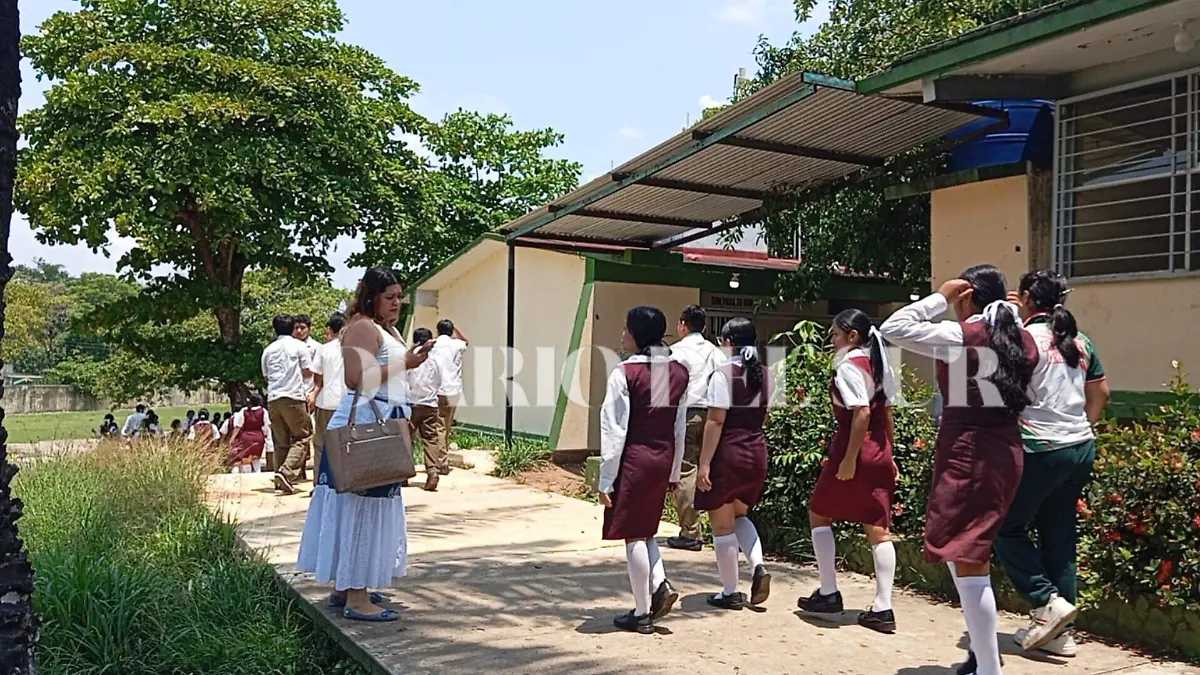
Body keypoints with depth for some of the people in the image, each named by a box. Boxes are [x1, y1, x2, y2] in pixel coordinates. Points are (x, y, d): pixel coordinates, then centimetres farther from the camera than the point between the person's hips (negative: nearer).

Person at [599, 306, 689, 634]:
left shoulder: (625, 373, -13)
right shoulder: (679, 371, 5)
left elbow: (615, 430, -13)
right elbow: (680, 427, 9)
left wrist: (606, 480, -8)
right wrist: (674, 472, 17)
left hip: (633, 459, -6)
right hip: (663, 459, 6)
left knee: (633, 534, 4)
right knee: (645, 528, 22)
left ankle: (641, 613, 11)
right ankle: (660, 584, 5)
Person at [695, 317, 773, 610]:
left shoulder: (724, 373, -14)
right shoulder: (764, 375, 6)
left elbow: (715, 421, -18)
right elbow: (763, 417, 10)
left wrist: (704, 463, -16)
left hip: (727, 455, -7)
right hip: (757, 454, 7)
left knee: (722, 525, 6)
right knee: (739, 515, 25)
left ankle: (730, 593, 14)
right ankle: (758, 567, 5)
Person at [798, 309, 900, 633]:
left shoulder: (849, 366, -12)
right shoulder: (878, 364, 13)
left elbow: (861, 413, -22)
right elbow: (886, 412, 15)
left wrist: (849, 459, -22)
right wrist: (888, 456, 19)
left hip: (853, 447, -8)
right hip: (880, 450, 8)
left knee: (819, 514, 9)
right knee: (878, 527, 6)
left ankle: (828, 594, 11)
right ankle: (883, 609, 6)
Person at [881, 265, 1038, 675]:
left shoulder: (958, 335, -12)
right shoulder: (1023, 341, 8)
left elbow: (892, 329, -10)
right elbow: (1024, 397, 14)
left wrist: (939, 298, -6)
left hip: (967, 449, -8)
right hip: (1006, 449, 8)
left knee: (964, 560, -4)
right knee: (971, 553, 21)